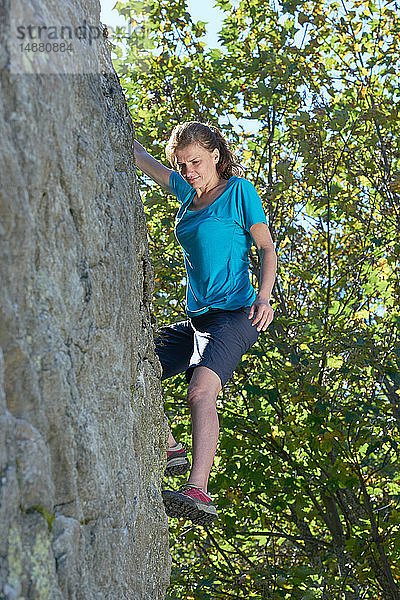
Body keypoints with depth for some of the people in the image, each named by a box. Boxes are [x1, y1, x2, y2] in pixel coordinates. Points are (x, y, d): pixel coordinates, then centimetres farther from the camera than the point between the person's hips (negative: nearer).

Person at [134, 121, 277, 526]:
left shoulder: (238, 190, -1)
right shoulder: (188, 192, 16)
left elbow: (266, 247, -4)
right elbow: (142, 160, 28)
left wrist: (264, 295, -19)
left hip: (234, 315, -8)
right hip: (196, 320, 8)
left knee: (200, 392, -31)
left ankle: (197, 491, -44)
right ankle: (169, 450, 8)